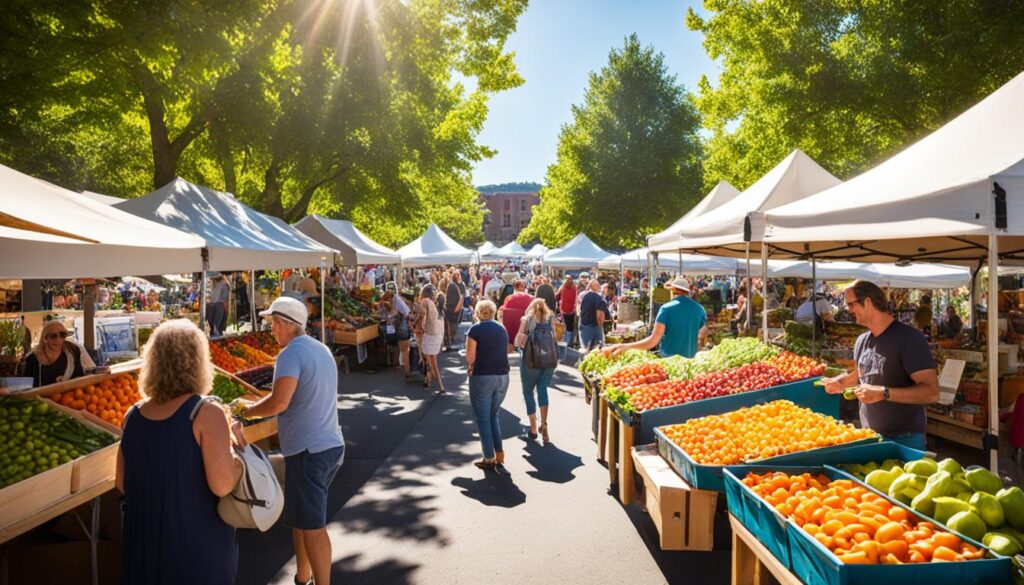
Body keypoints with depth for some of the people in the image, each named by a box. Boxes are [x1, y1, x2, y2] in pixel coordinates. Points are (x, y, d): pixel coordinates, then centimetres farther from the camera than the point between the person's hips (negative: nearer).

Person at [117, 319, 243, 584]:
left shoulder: (133, 416, -2)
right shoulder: (206, 414, -19)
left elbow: (121, 483, 8)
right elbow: (222, 485, -24)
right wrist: (235, 445, -9)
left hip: (145, 542, 5)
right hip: (198, 544, -5)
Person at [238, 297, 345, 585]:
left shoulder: (292, 353, -16)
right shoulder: (322, 350, 12)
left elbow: (279, 402, -25)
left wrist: (250, 410, -6)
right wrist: (263, 403, 19)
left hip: (309, 450, -9)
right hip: (332, 444, 9)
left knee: (312, 526, -1)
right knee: (301, 518, 21)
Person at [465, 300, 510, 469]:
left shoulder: (476, 329, -8)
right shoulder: (502, 329, 9)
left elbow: (470, 357, -10)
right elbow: (505, 352, 13)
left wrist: (472, 366, 8)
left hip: (482, 377, -5)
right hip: (502, 376, 5)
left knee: (483, 418, 7)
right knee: (493, 416, 19)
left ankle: (489, 458, 10)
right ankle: (499, 454, 15)